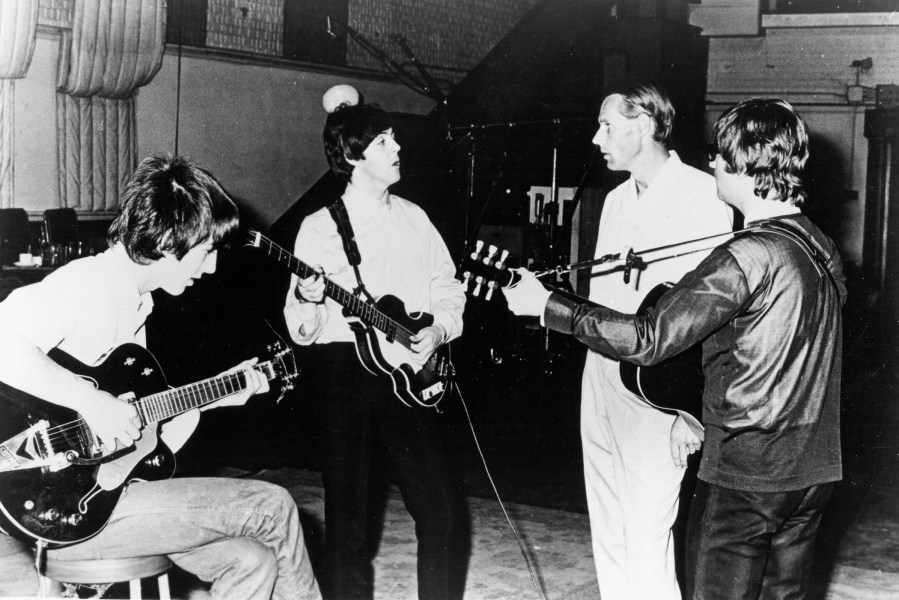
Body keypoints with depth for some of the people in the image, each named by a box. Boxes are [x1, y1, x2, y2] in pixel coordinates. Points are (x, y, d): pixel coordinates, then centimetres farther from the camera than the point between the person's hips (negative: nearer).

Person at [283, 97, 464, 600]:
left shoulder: (414, 218, 12)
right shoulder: (320, 227, -1)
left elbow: (449, 289, 16)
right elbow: (302, 332, -3)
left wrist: (438, 330, -3)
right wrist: (308, 298, -25)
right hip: (347, 371, -4)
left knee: (437, 510, 7)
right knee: (348, 516, 1)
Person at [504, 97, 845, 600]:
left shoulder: (748, 257, -21)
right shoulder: (823, 247, 6)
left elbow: (649, 340, -23)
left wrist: (547, 307, -16)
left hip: (745, 474, -8)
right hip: (815, 469, 8)